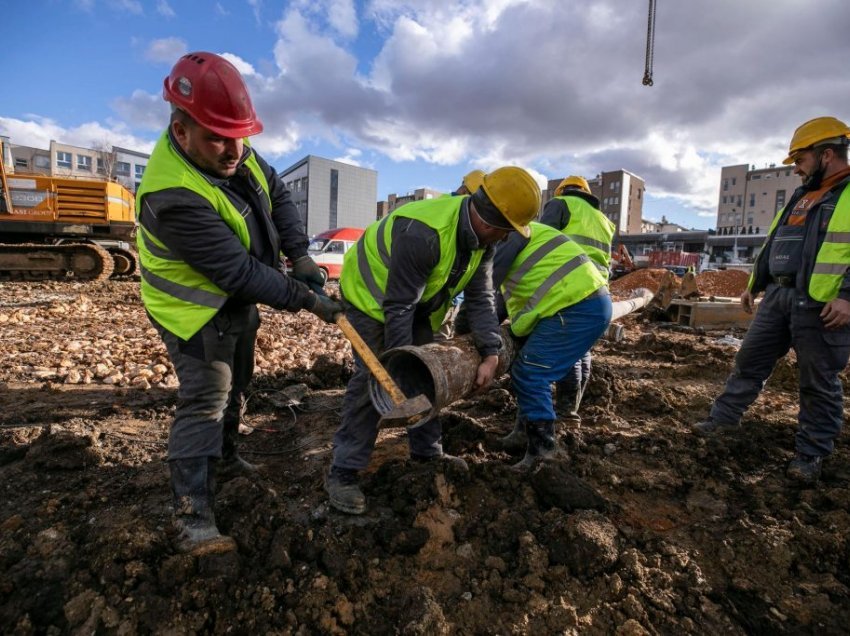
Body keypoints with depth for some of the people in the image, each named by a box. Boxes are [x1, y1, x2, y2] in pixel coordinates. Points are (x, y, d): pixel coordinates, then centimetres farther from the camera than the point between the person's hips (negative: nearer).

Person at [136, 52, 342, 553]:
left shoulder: (230, 151, -10)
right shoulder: (174, 195, -35)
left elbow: (278, 195, 0)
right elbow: (238, 271, -34)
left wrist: (300, 254, -13)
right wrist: (304, 298, -29)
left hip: (237, 300, 9)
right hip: (196, 310, -9)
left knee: (234, 386, 22)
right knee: (205, 400, -8)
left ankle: (224, 457, 44)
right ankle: (194, 516, 4)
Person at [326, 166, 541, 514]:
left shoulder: (482, 238, -11)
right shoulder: (422, 232, -38)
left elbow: (480, 298, -9)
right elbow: (398, 307, -33)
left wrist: (490, 353, -17)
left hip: (418, 299, 8)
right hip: (371, 293, -8)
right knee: (372, 378, -14)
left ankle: (427, 451, 25)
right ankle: (342, 471, -3)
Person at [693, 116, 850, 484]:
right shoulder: (800, 198, 20)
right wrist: (754, 285, 21)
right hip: (778, 297, 7)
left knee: (818, 384, 4)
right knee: (750, 361, 11)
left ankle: (811, 454, 16)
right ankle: (724, 417, 23)